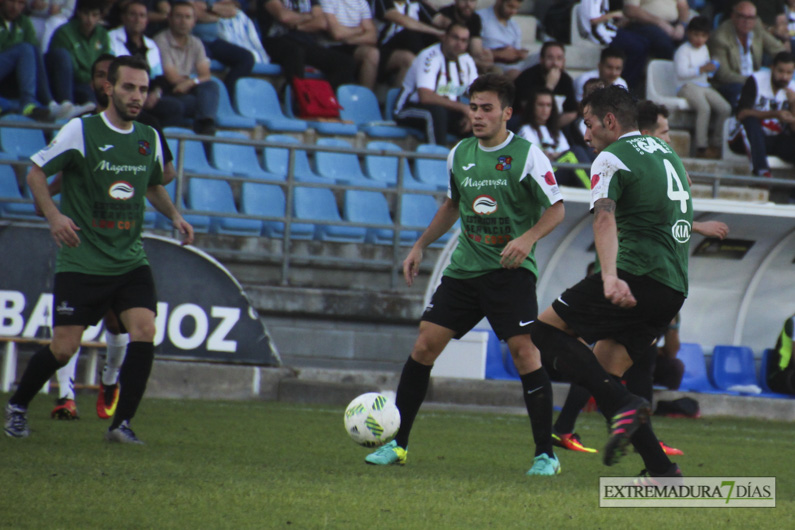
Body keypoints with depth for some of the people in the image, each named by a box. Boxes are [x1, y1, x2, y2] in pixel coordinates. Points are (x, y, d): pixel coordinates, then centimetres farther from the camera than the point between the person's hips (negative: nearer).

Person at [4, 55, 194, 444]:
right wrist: (53, 215, -17)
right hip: (81, 262, -4)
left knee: (144, 331, -16)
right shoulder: (81, 131, -8)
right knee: (63, 348, -4)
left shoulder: (149, 139, 7)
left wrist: (174, 216, 8)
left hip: (130, 262, 4)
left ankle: (121, 423, -5)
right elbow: (36, 172, -2)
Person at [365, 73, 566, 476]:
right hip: (465, 265, 5)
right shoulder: (460, 154, 9)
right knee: (425, 343, -3)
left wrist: (527, 238, -22)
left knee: (524, 351, -14)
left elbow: (556, 209, -5)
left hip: (510, 270, -5)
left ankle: (545, 454, -5)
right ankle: (397, 444, 6)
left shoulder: (527, 155, -8)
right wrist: (421, 245, 20)